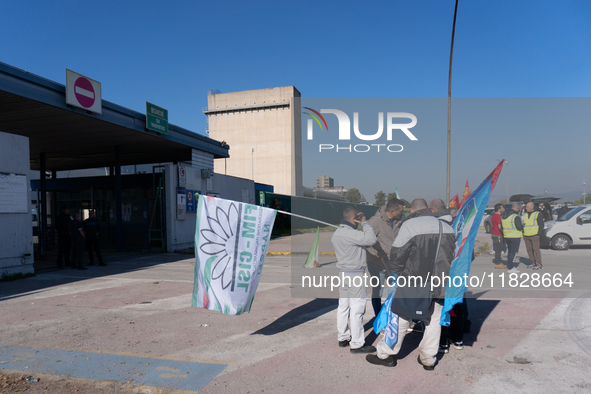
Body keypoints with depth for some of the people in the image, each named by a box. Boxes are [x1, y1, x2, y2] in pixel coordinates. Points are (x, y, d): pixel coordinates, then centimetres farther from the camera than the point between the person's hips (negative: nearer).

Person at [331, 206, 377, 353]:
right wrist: (365, 223, -15)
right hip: (355, 274, -10)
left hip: (342, 272, 10)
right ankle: (357, 344, 6)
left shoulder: (336, 233, 10)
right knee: (356, 309, -2)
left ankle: (343, 337, 27)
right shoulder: (351, 233, -21)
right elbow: (371, 239, -27)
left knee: (343, 306, 15)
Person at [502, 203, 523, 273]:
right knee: (513, 252, -3)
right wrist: (523, 226, 0)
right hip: (515, 237, -8)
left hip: (507, 237, 8)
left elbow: (502, 226, 15)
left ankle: (510, 266, 22)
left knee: (510, 251, 16)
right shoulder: (516, 217, -15)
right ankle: (510, 268, -4)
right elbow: (519, 227, -19)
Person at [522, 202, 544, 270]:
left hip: (534, 235, -6)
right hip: (526, 236, 6)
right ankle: (532, 263, 17)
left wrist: (539, 233, -10)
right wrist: (523, 233, 10)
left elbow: (541, 225, -3)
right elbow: (523, 224, 21)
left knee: (536, 249, -5)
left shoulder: (537, 214, -2)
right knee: (529, 250, 8)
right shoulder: (525, 215, 16)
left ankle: (539, 264, 0)